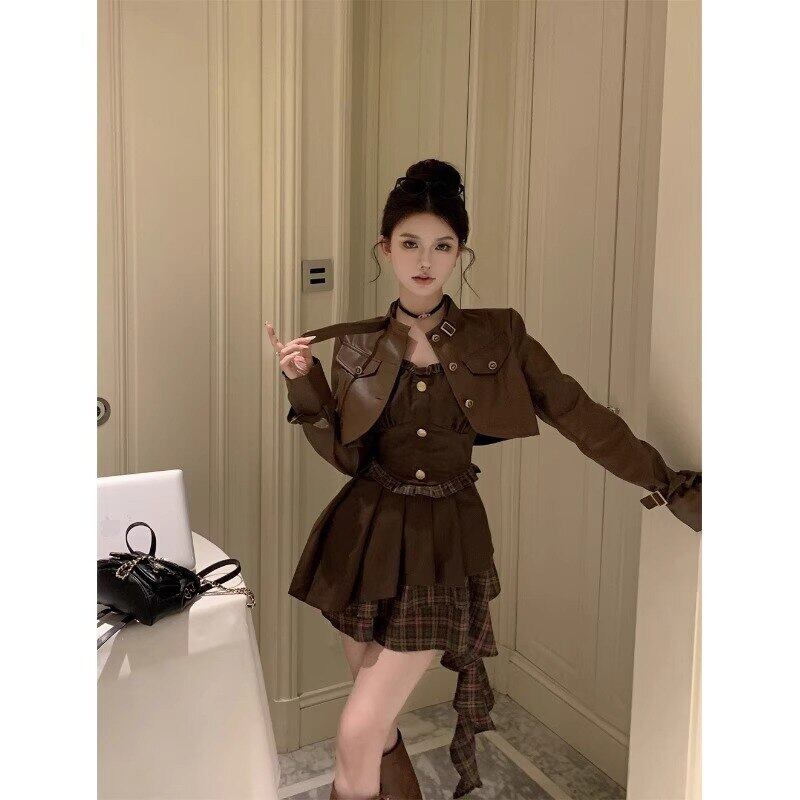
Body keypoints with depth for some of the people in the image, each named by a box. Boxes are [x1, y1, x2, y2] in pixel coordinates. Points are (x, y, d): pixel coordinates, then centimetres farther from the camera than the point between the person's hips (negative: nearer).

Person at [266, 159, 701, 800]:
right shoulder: (357, 345, 2)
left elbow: (581, 417, -1)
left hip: (443, 547, -3)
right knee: (378, 727, 14)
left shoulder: (499, 336, -3)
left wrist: (674, 485, -2)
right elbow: (344, 454, 2)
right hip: (366, 538, 3)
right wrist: (304, 384, -12)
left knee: (358, 737, -8)